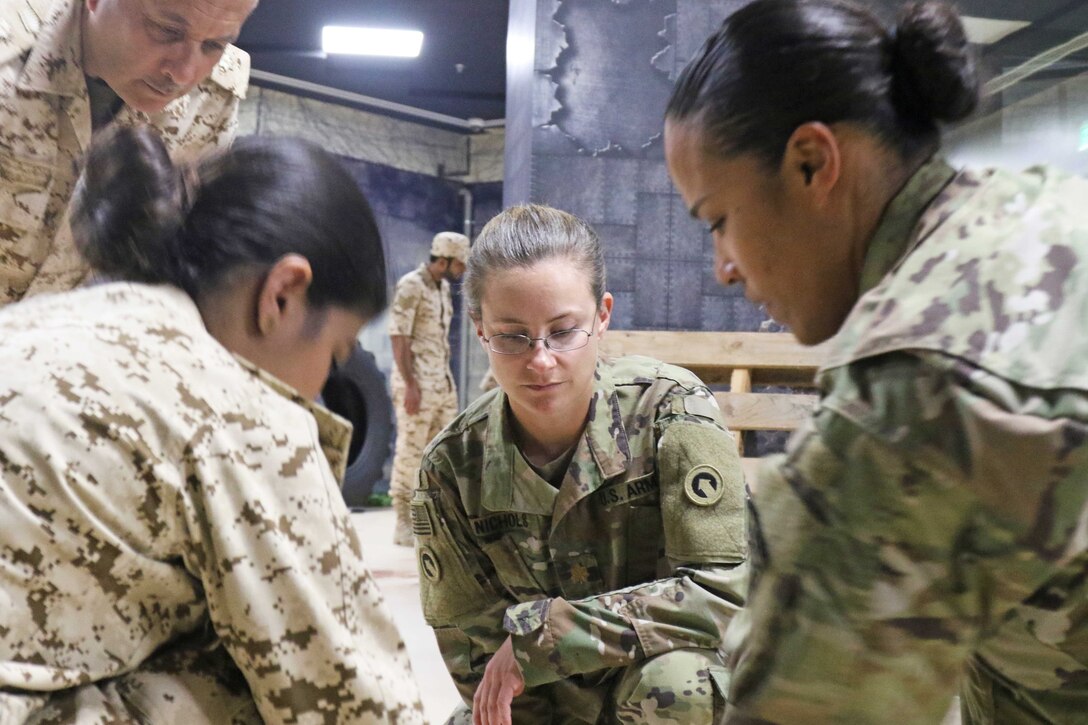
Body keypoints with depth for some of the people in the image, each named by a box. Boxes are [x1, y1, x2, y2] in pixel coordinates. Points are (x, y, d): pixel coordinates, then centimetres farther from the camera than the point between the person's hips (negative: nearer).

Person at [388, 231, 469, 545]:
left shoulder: (443, 287, 14)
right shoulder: (410, 286, -12)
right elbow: (398, 337, -17)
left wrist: (447, 381, 17)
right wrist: (410, 385, -21)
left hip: (443, 383, 9)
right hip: (416, 384, -9)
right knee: (410, 452, -3)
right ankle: (403, 524, 5)